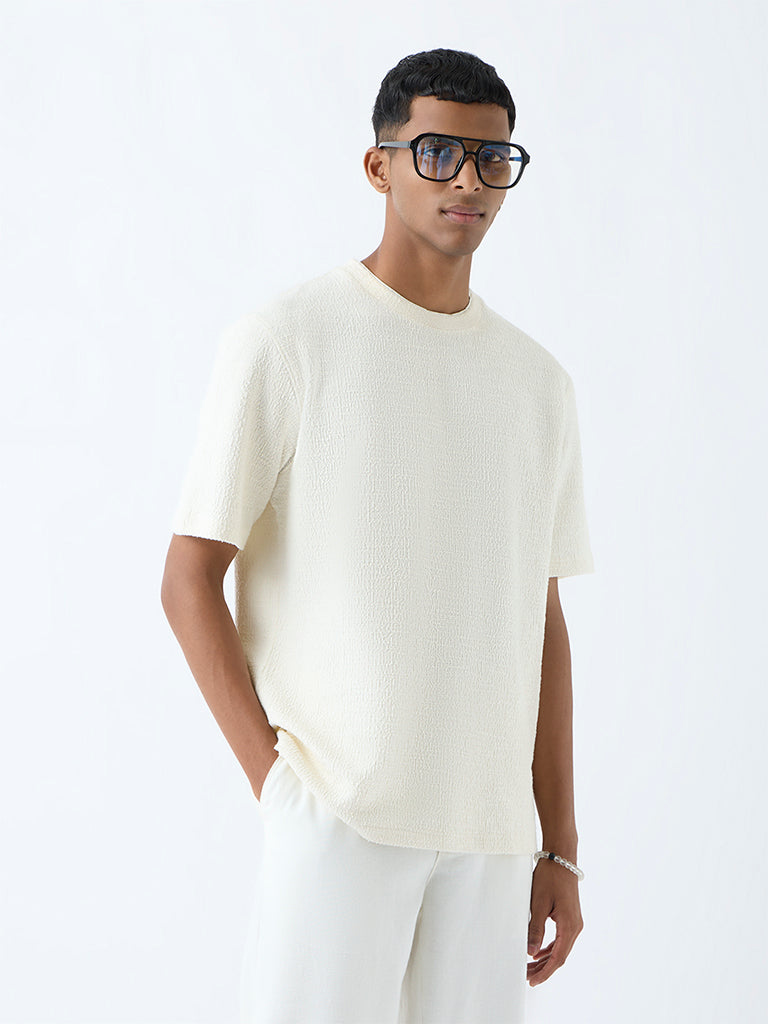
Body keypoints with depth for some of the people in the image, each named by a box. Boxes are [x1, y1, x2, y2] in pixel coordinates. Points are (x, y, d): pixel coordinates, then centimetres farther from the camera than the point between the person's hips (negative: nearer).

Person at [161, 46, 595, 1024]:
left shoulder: (538, 383, 12)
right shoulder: (283, 341, -3)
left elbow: (541, 620, 14)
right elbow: (189, 581, -4)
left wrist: (559, 849, 11)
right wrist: (276, 781, -11)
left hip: (491, 830, 5)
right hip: (335, 815, -4)